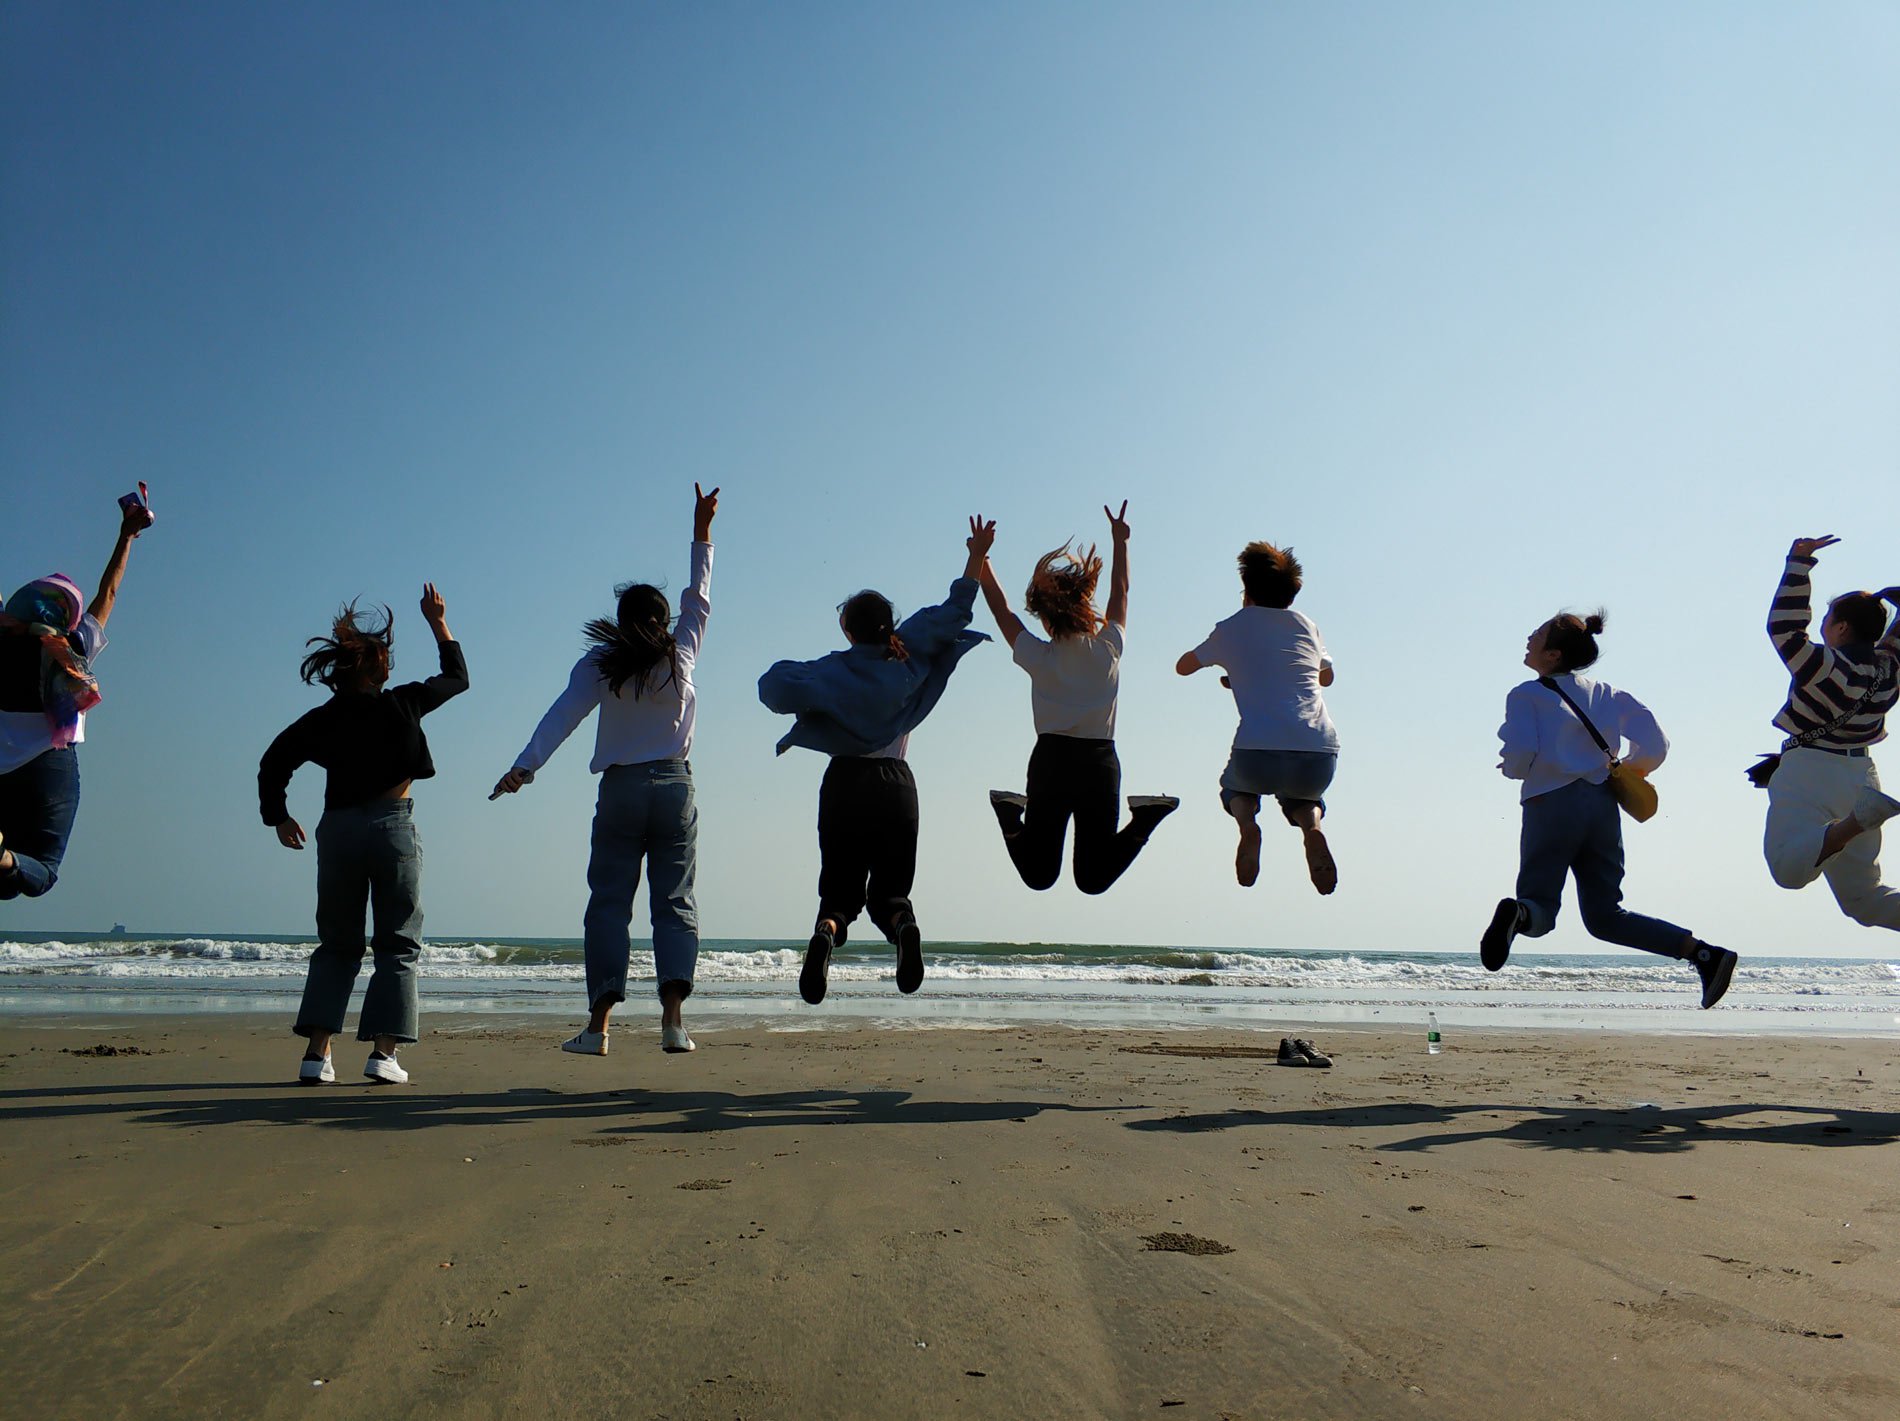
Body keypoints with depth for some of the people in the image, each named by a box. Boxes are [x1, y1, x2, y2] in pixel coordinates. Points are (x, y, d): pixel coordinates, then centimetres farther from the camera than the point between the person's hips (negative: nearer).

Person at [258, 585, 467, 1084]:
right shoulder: (402, 704, -1)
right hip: (392, 827, -3)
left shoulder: (323, 718, 5)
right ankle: (383, 1052, -7)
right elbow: (457, 679, 14)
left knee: (337, 946, 13)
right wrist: (439, 624, 21)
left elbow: (274, 762, 2)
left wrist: (277, 817, 11)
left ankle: (317, 1052, 4)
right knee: (397, 945, 3)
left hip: (337, 831, 3)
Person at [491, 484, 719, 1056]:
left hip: (621, 789, -1)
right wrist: (701, 534, 23)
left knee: (609, 904, 2)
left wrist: (524, 766, -16)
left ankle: (599, 1024, -4)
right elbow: (698, 601, 18)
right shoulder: (681, 657, 5)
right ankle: (673, 1017, -12)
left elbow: (563, 714, -10)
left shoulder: (600, 664, 1)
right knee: (674, 903, 2)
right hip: (675, 786, 1)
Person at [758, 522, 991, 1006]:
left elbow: (774, 686, -17)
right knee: (889, 890, 9)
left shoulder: (834, 670, -3)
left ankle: (826, 931, -28)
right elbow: (951, 615, 8)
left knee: (839, 889, 7)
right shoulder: (909, 660, 4)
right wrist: (976, 558, 10)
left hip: (845, 785, -1)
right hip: (897, 785, 2)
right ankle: (903, 926, -28)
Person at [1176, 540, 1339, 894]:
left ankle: (1246, 822, -2)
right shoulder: (1306, 625, 20)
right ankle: (1312, 825, 0)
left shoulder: (1231, 629, 12)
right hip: (1320, 758, 2)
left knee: (1234, 785, 33)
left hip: (1257, 754, -2)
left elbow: (1183, 667, 28)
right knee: (1300, 796, 36)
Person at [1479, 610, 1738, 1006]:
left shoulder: (1525, 695, -3)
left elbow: (1520, 754, -16)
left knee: (1540, 905, 1)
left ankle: (1517, 914, -36)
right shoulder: (1606, 694, 12)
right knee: (1605, 916, 12)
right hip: (1601, 806, 5)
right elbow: (1655, 744, 7)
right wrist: (1628, 771, 24)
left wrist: (1511, 769, 6)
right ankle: (1703, 952, -3)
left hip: (1551, 806, -5)